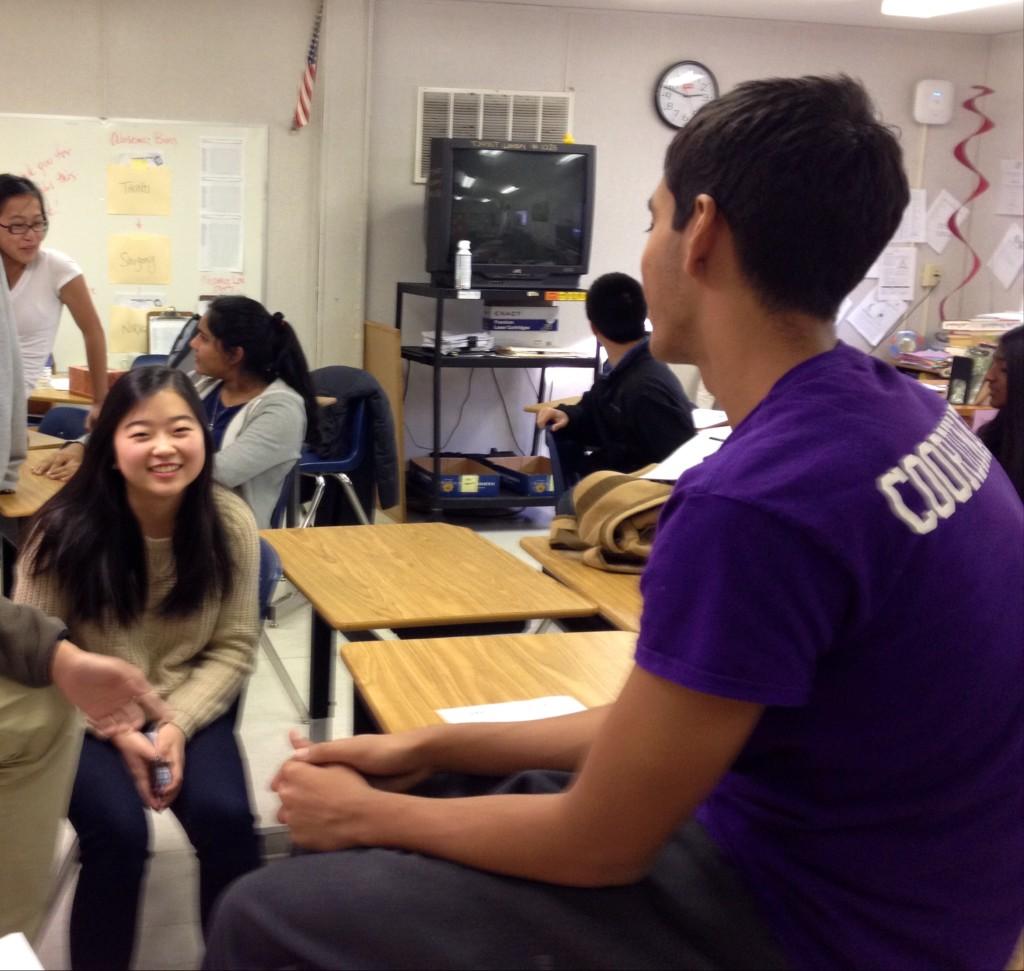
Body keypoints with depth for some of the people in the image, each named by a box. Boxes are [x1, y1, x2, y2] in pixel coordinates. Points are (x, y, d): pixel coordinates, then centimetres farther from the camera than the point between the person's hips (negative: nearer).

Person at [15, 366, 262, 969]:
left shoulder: (230, 523, -12)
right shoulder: (67, 530, -17)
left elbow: (233, 647, -5)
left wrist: (178, 725, -20)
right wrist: (120, 732, -19)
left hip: (191, 705, 2)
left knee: (226, 819, -21)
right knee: (118, 833, -24)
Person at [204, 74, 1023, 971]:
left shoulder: (755, 498, -30)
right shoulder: (887, 407, -2)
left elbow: (599, 847, -19)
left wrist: (371, 813, -2)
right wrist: (432, 748, 6)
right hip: (865, 871, 8)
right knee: (448, 795, 20)